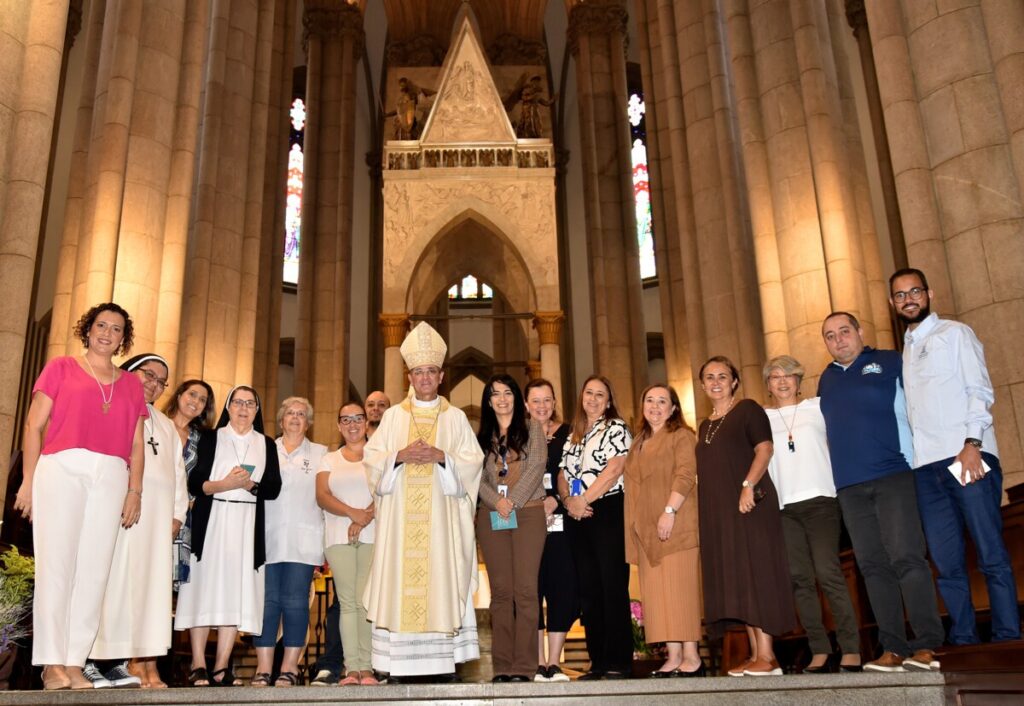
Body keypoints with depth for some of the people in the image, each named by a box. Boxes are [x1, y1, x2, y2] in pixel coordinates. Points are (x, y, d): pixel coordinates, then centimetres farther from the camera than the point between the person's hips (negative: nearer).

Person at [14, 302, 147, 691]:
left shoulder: (130, 384, 18)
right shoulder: (61, 367, 11)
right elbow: (34, 425, 5)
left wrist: (135, 491, 5)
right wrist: (29, 480, -3)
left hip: (111, 477, 3)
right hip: (62, 469, -2)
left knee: (94, 569, -1)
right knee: (57, 562, -4)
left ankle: (75, 662, 3)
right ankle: (52, 663, 0)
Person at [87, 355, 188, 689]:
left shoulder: (166, 427, 29)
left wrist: (177, 514, 9)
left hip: (156, 515, 5)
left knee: (150, 583, -3)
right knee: (111, 580, -11)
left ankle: (141, 661, -4)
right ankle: (90, 659, -9)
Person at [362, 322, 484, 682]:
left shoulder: (455, 418, 10)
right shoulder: (393, 416, 12)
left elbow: (472, 462, 2)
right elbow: (371, 458, 6)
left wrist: (441, 456, -13)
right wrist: (399, 456, -12)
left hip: (441, 517, 0)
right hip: (400, 517, 1)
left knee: (443, 581, -3)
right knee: (398, 582, -4)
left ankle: (445, 660, 2)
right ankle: (397, 663, 0)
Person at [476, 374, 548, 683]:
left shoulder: (532, 428, 11)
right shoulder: (482, 435, 17)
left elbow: (536, 466, -1)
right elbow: (477, 476, 7)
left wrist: (513, 500, -11)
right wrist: (497, 501, -11)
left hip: (528, 513, -2)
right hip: (491, 516, 2)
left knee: (525, 589, -8)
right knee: (501, 591, 1)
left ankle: (523, 666, -7)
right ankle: (502, 666, 2)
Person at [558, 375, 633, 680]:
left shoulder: (616, 428, 1)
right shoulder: (573, 435, 20)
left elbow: (613, 469, -11)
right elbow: (563, 474, 16)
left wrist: (584, 499, -13)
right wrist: (568, 500, -4)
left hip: (609, 513, -6)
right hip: (578, 518, 7)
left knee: (613, 588, -7)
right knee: (588, 590, 7)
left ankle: (619, 662, -2)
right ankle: (598, 662, 13)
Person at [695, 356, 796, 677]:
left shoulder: (747, 409, 0)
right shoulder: (705, 426, 21)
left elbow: (764, 449, -11)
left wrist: (748, 485, -23)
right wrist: (706, 508, 15)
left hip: (749, 503, -7)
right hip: (717, 510, 7)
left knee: (755, 572, -9)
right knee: (733, 578, 5)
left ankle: (767, 656, -8)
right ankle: (755, 654, 9)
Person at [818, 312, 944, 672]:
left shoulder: (889, 362, 5)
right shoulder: (826, 380, 18)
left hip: (892, 476, -4)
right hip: (849, 486, 5)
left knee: (906, 557, -12)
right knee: (873, 566, 3)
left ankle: (926, 645, -7)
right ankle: (893, 648, 5)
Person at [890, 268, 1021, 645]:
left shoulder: (955, 333, 7)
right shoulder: (904, 351, 23)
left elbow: (980, 391, -3)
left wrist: (972, 443, -16)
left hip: (968, 457, -5)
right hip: (927, 466, 5)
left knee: (992, 554, -5)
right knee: (946, 561, 4)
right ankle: (963, 641, 10)